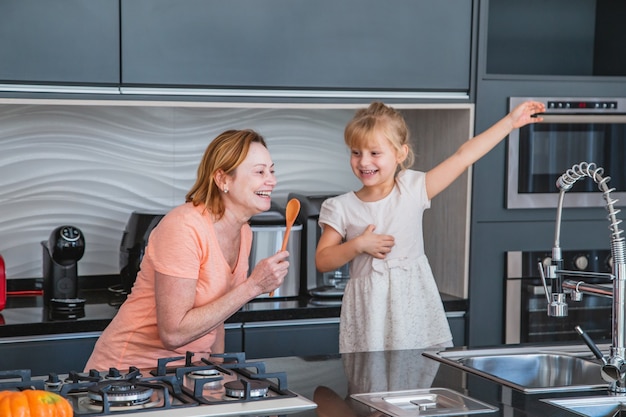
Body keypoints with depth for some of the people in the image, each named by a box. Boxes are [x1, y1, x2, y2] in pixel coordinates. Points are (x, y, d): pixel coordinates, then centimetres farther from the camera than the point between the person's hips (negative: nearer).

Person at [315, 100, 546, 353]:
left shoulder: (413, 190, 0)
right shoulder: (342, 208, 1)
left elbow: (463, 157, -1)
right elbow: (322, 262, 1)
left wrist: (510, 121, -1)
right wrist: (358, 245, -13)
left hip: (415, 304, 0)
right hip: (370, 312, 0)